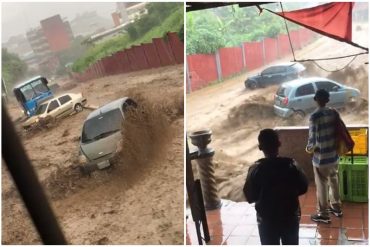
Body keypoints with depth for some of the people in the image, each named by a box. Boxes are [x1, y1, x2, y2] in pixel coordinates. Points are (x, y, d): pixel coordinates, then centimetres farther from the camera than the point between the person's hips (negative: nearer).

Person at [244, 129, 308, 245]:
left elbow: (250, 196, -11)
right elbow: (303, 187, -1)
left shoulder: (256, 169, -17)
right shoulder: (291, 165, -13)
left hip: (266, 220, -1)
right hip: (290, 218, 2)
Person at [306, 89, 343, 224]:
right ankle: (336, 207, 39)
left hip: (321, 157, -7)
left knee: (321, 185, 6)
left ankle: (323, 214, 18)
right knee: (334, 180, 23)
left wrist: (309, 149, -1)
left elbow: (313, 138, -21)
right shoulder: (334, 112, 0)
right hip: (333, 154, 7)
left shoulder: (315, 116, -22)